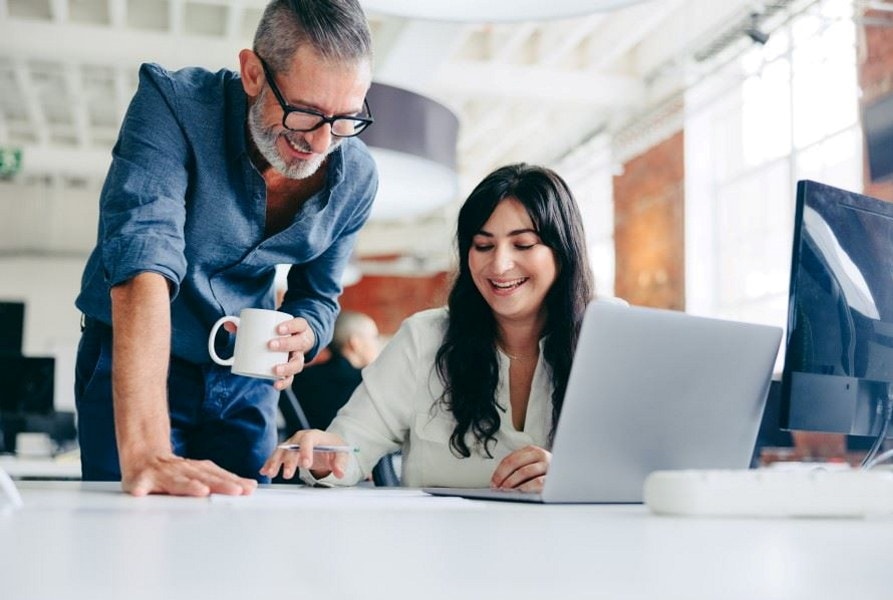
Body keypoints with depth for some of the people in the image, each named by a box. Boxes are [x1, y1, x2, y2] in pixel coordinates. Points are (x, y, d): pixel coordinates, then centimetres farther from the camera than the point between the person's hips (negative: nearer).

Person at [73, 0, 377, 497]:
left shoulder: (356, 179, -11)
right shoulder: (172, 104, -25)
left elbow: (318, 294, 3)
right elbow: (142, 265, -37)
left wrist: (301, 336, -23)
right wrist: (145, 453, -47)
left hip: (247, 381, 4)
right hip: (133, 367, -3)